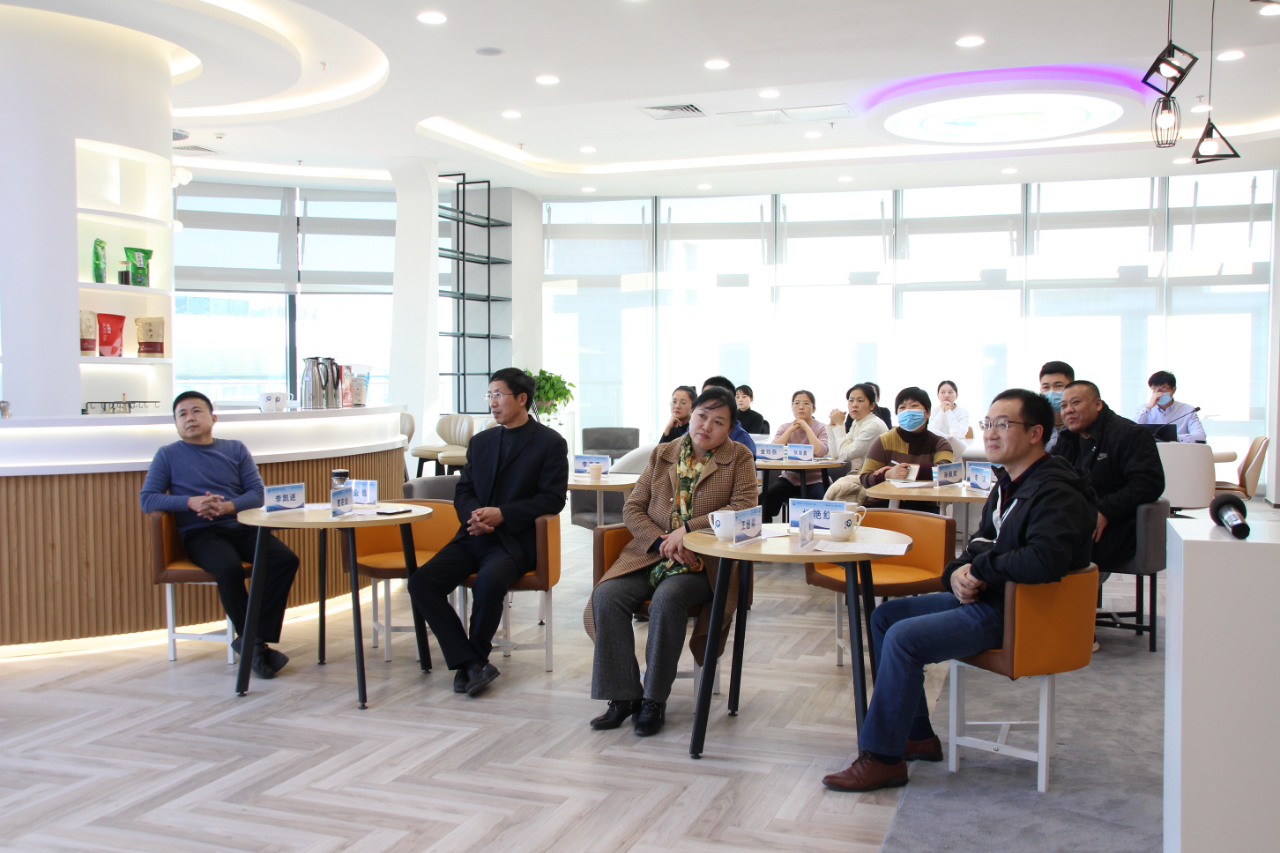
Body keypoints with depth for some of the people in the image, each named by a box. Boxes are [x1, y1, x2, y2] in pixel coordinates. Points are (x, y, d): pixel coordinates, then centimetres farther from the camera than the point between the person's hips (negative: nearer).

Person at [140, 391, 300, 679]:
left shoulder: (235, 449, 19)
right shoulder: (168, 455, 13)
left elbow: (257, 492, 10)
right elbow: (147, 500, 2)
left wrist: (228, 506, -11)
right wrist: (191, 502, -13)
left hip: (243, 526, 3)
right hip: (201, 534, -3)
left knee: (286, 559, -26)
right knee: (230, 569, -35)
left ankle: (256, 639, -22)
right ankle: (251, 639, -17)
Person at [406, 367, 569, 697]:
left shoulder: (550, 443, 1)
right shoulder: (481, 441, 19)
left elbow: (552, 499, -6)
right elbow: (463, 493, 17)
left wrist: (502, 515, -16)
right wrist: (474, 515, -7)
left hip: (515, 540, -6)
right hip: (474, 536, 6)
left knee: (489, 582, -36)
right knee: (421, 582, -18)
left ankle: (474, 659, -9)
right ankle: (469, 663, -15)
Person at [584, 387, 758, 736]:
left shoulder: (739, 458, 6)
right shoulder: (662, 454, 15)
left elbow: (744, 508, -9)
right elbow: (632, 507, 9)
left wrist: (688, 529, -16)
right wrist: (662, 542, -9)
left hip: (702, 563, -4)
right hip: (650, 555, 4)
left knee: (667, 600, -34)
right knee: (606, 595, -23)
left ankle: (654, 700, -19)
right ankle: (624, 696, -13)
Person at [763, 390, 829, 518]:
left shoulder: (822, 428, 3)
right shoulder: (785, 428, 13)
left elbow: (821, 452, -17)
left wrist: (806, 428, -10)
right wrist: (791, 429, -6)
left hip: (814, 479, -2)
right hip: (790, 478, 3)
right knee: (766, 497, -24)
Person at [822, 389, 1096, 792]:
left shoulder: (1056, 493, -18)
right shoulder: (1008, 486, 14)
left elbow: (1045, 560, -34)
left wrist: (979, 569, -19)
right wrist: (958, 572, -4)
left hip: (1014, 614, -11)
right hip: (984, 596, 11)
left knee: (903, 638, -22)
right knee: (885, 616, 9)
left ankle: (882, 759, -11)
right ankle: (916, 735, 14)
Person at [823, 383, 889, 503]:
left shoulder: (874, 426, -15)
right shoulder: (856, 423, 12)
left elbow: (846, 454, -16)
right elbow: (836, 454, 9)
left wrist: (839, 424, -10)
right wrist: (832, 424, 5)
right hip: (858, 475, 8)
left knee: (835, 489, -28)